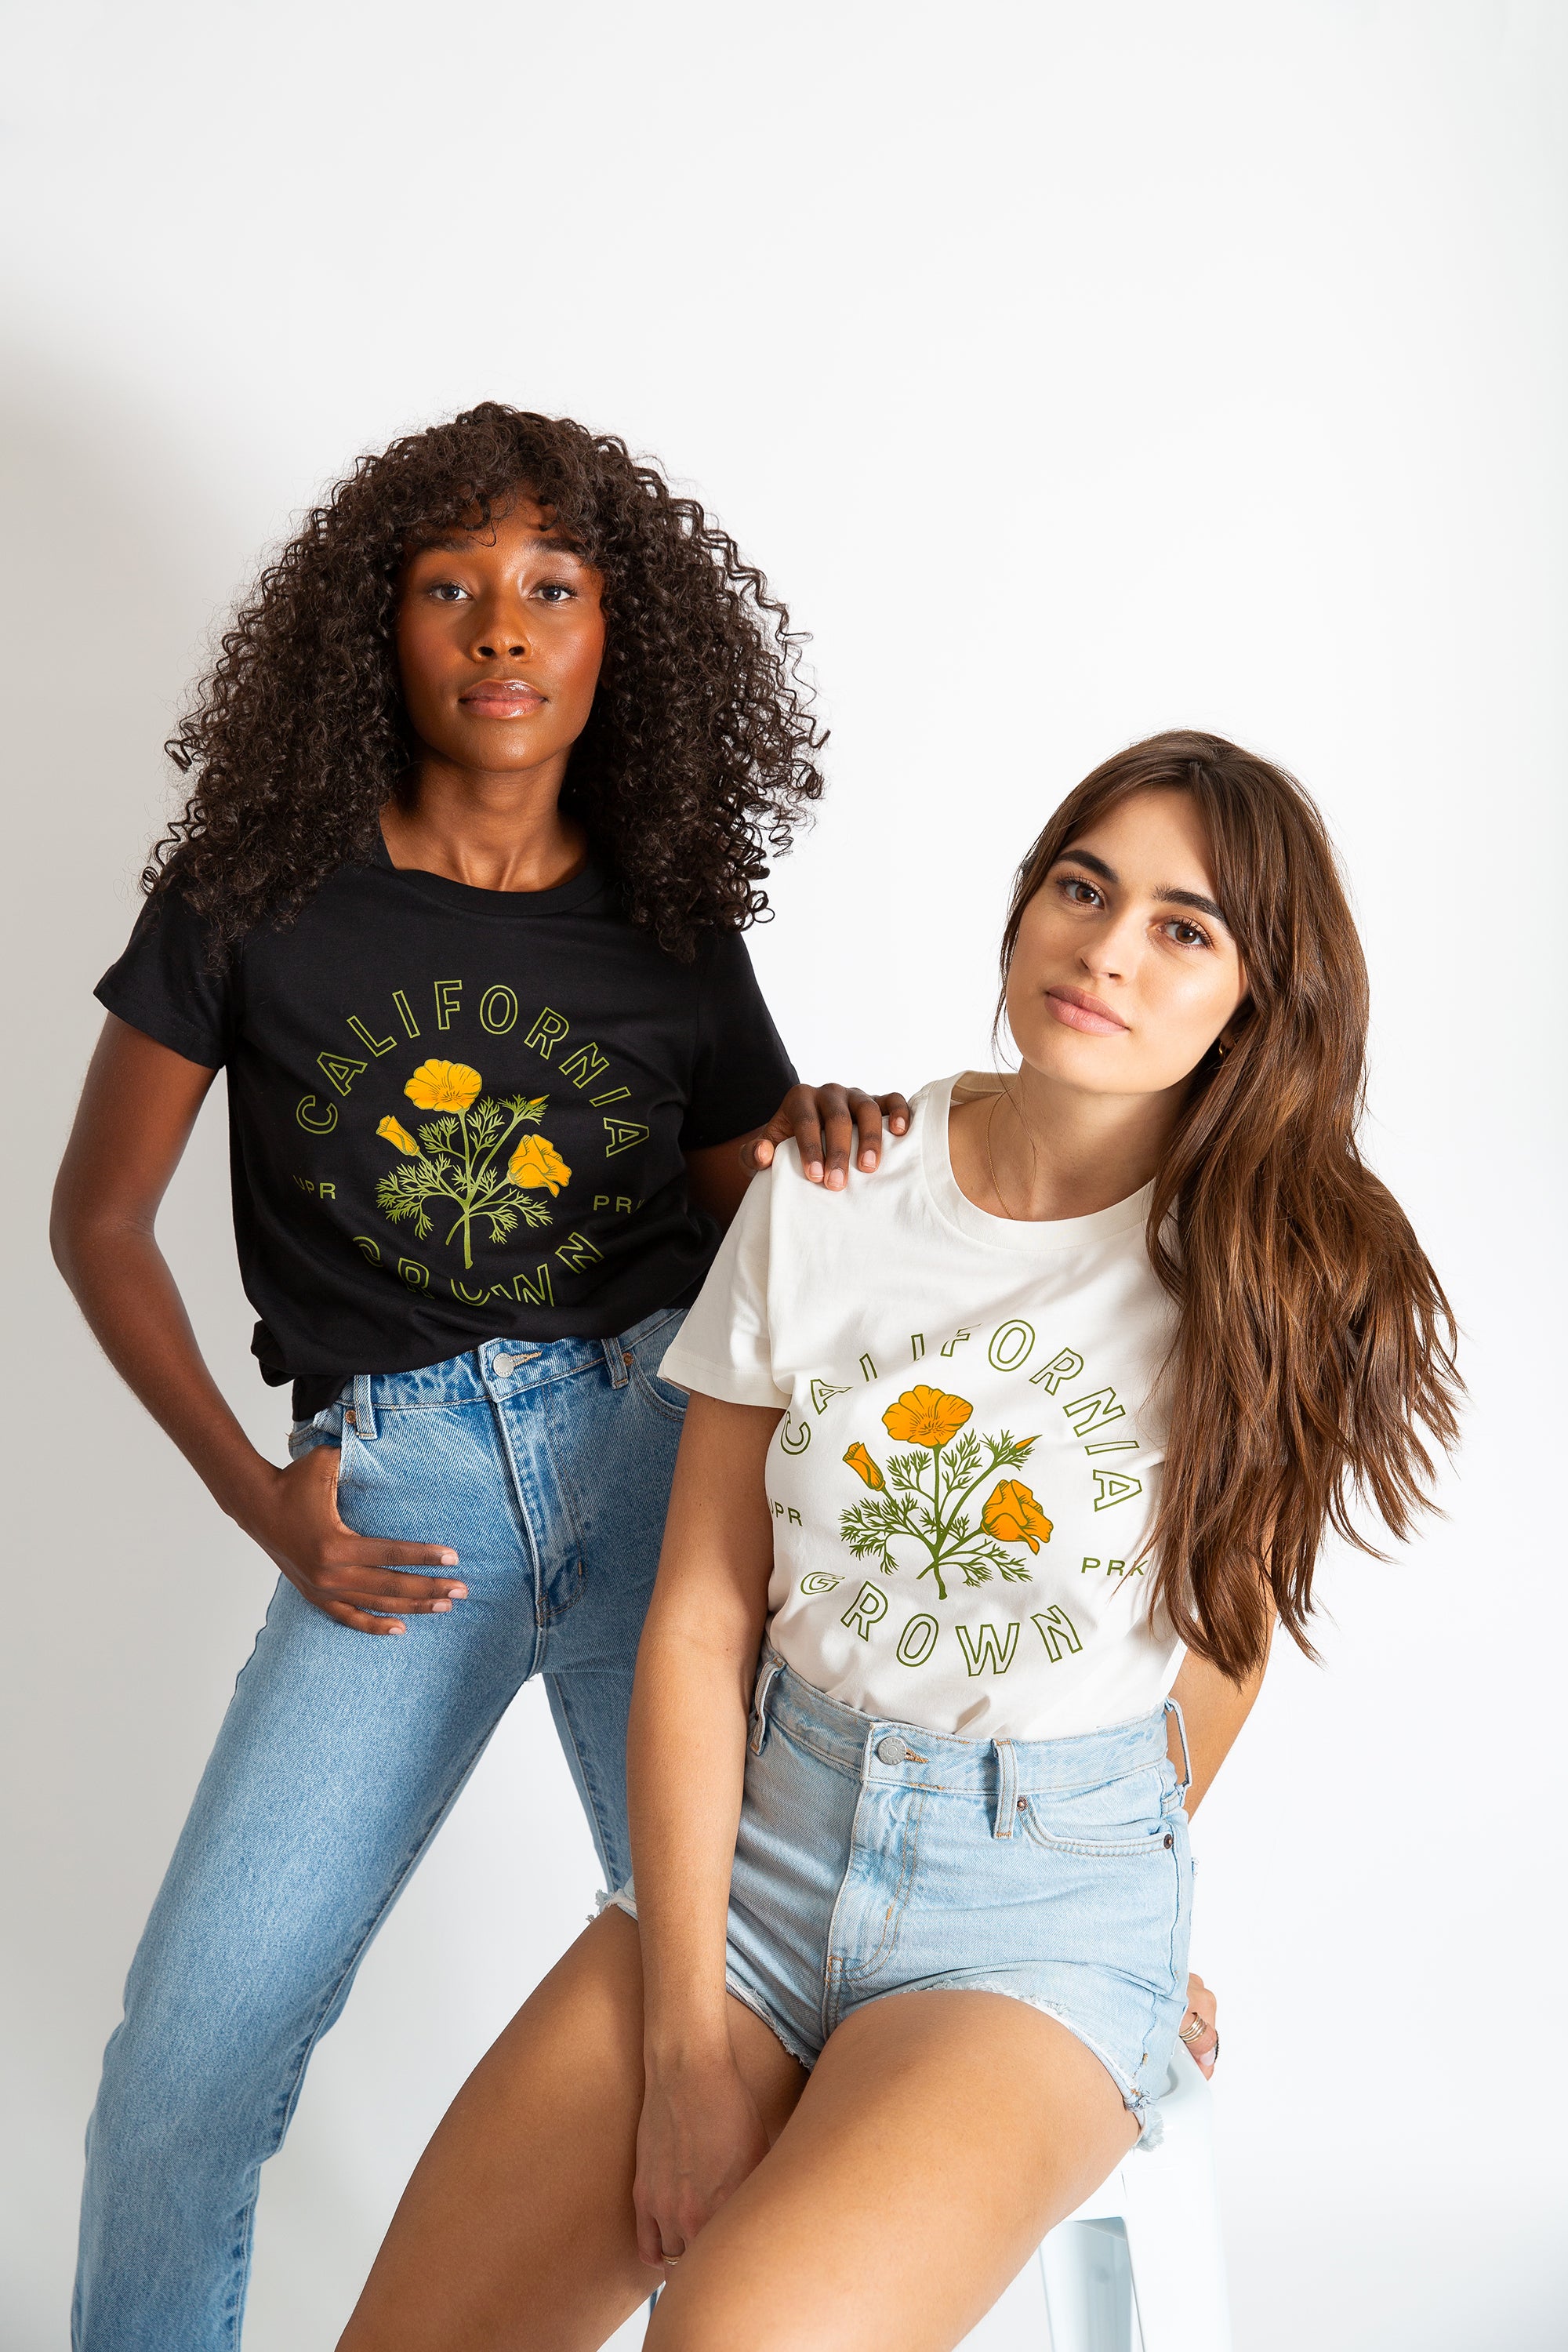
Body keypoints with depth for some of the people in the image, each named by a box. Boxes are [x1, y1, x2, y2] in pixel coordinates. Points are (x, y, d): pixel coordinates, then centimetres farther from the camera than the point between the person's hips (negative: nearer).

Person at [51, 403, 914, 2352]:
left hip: (656, 1445, 1)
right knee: (187, 2055, -1)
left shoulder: (670, 929, 7)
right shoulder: (257, 890, 3)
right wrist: (256, 1496, 1)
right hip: (395, 1492, 0)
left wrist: (822, 1144, -9)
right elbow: (98, 1217, 9)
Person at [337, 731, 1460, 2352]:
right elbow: (698, 1621, -4)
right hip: (762, 1828, 3)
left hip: (1057, 1879, -2)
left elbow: (1224, 1641, 6)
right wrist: (686, 2044, -9)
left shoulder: (1283, 1280, -8)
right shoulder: (827, 1194, -4)